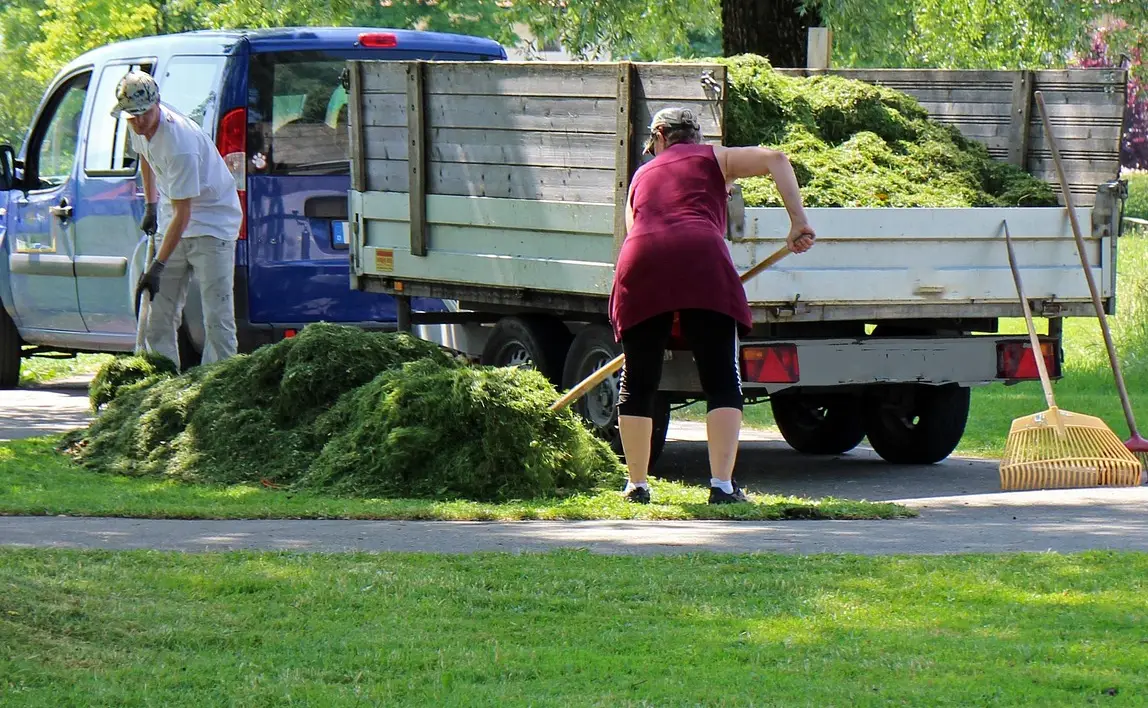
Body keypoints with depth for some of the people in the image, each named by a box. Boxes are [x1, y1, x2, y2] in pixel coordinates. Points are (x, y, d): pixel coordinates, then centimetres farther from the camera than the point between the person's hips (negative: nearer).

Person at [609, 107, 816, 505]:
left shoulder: (641, 177, 33)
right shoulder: (712, 158, 24)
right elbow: (776, 159, 10)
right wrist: (798, 222, 7)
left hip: (640, 264, 3)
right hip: (701, 262, -3)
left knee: (637, 383, 14)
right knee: (722, 382, 1)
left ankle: (637, 485, 18)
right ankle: (722, 486, -9)